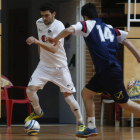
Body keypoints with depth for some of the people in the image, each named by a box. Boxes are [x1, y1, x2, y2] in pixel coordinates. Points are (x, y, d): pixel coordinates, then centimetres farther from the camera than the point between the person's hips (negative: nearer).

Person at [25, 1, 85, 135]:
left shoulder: (59, 26, -22)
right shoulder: (39, 23, -1)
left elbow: (54, 49, -34)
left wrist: (36, 41, -43)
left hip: (60, 67, -5)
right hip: (44, 65, 5)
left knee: (68, 96, -6)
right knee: (30, 89, -9)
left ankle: (81, 123, 9)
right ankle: (38, 112, 19)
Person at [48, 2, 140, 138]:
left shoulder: (88, 24, -1)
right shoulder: (110, 28, 18)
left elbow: (69, 30, -14)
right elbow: (125, 40, 16)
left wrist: (55, 39, 3)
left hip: (110, 71, -8)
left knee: (125, 104, -2)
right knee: (86, 93, 15)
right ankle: (91, 128, 13)